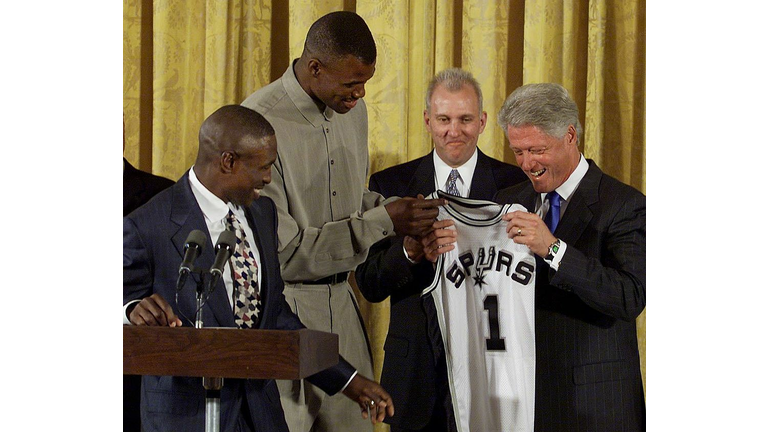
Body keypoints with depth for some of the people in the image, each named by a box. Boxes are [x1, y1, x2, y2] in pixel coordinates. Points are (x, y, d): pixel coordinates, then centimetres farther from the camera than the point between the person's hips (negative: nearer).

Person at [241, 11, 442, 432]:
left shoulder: (353, 110, 6)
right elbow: (282, 251, -20)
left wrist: (399, 211, -1)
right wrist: (383, 222, -19)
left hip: (339, 303, 7)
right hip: (281, 309, -7)